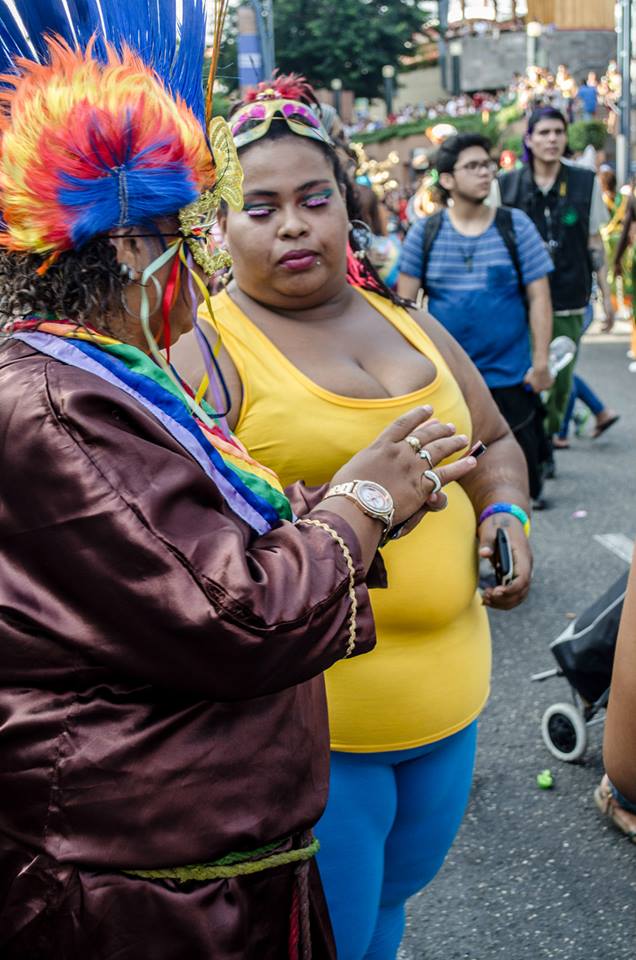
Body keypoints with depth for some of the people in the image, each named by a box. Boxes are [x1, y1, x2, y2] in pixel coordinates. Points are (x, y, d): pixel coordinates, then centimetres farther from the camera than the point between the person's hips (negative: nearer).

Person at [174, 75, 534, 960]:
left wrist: (505, 512, 1)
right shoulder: (209, 349, -11)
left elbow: (493, 442, 22)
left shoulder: (404, 323, 10)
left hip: (449, 691, 6)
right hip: (311, 719, -6)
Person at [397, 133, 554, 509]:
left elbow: (539, 298, -2)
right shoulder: (425, 232, 1)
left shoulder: (516, 225, -1)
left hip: (510, 377, -1)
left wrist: (541, 362, -7)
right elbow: (405, 302, 2)